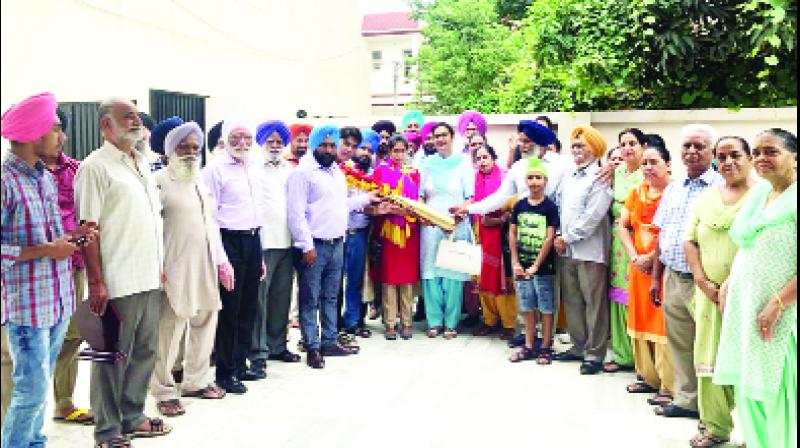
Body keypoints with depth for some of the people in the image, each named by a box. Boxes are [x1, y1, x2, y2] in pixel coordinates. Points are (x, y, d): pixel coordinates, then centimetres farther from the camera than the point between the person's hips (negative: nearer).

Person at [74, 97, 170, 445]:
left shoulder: (142, 164, 15)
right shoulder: (95, 166, -9)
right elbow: (87, 227, -14)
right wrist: (97, 282, -17)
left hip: (150, 279, 8)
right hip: (118, 283, -7)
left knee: (144, 352, 15)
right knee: (114, 358, 3)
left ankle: (133, 417, 30)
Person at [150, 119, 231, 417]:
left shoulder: (201, 182, 18)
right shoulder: (160, 181, -6)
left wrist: (222, 261, 19)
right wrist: (157, 268, -17)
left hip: (206, 268, 8)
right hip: (175, 269, -7)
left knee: (205, 323, 12)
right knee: (169, 329, -4)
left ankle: (196, 381, 27)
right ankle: (164, 392, 7)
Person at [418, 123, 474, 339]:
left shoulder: (463, 162, 5)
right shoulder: (427, 163, 13)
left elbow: (471, 197, 2)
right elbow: (420, 195, 13)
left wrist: (462, 208, -16)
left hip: (456, 225, -2)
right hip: (430, 225, 2)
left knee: (453, 273, -2)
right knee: (431, 272, 0)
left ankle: (451, 323, 6)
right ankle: (434, 321, 9)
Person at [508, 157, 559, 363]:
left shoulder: (550, 207, -6)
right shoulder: (520, 206, 6)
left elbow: (549, 238, -10)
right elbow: (512, 234, 7)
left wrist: (536, 265, -12)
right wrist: (515, 263, -1)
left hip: (544, 267, -4)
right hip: (522, 266, 4)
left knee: (546, 308, 4)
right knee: (527, 307, 12)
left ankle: (545, 348, 14)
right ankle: (529, 347, 22)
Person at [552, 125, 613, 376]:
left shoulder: (599, 178, -7)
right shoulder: (569, 178, 18)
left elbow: (592, 216, -15)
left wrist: (567, 237, -10)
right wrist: (560, 237, 5)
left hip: (590, 250, -8)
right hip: (567, 250, 8)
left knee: (594, 302, -2)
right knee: (572, 300, 13)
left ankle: (594, 354, 4)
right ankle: (578, 347, 24)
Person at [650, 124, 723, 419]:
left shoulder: (721, 188, -7)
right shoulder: (673, 189, 14)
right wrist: (656, 277, 16)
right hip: (672, 279, 6)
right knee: (680, 343, 13)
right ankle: (686, 399, 26)